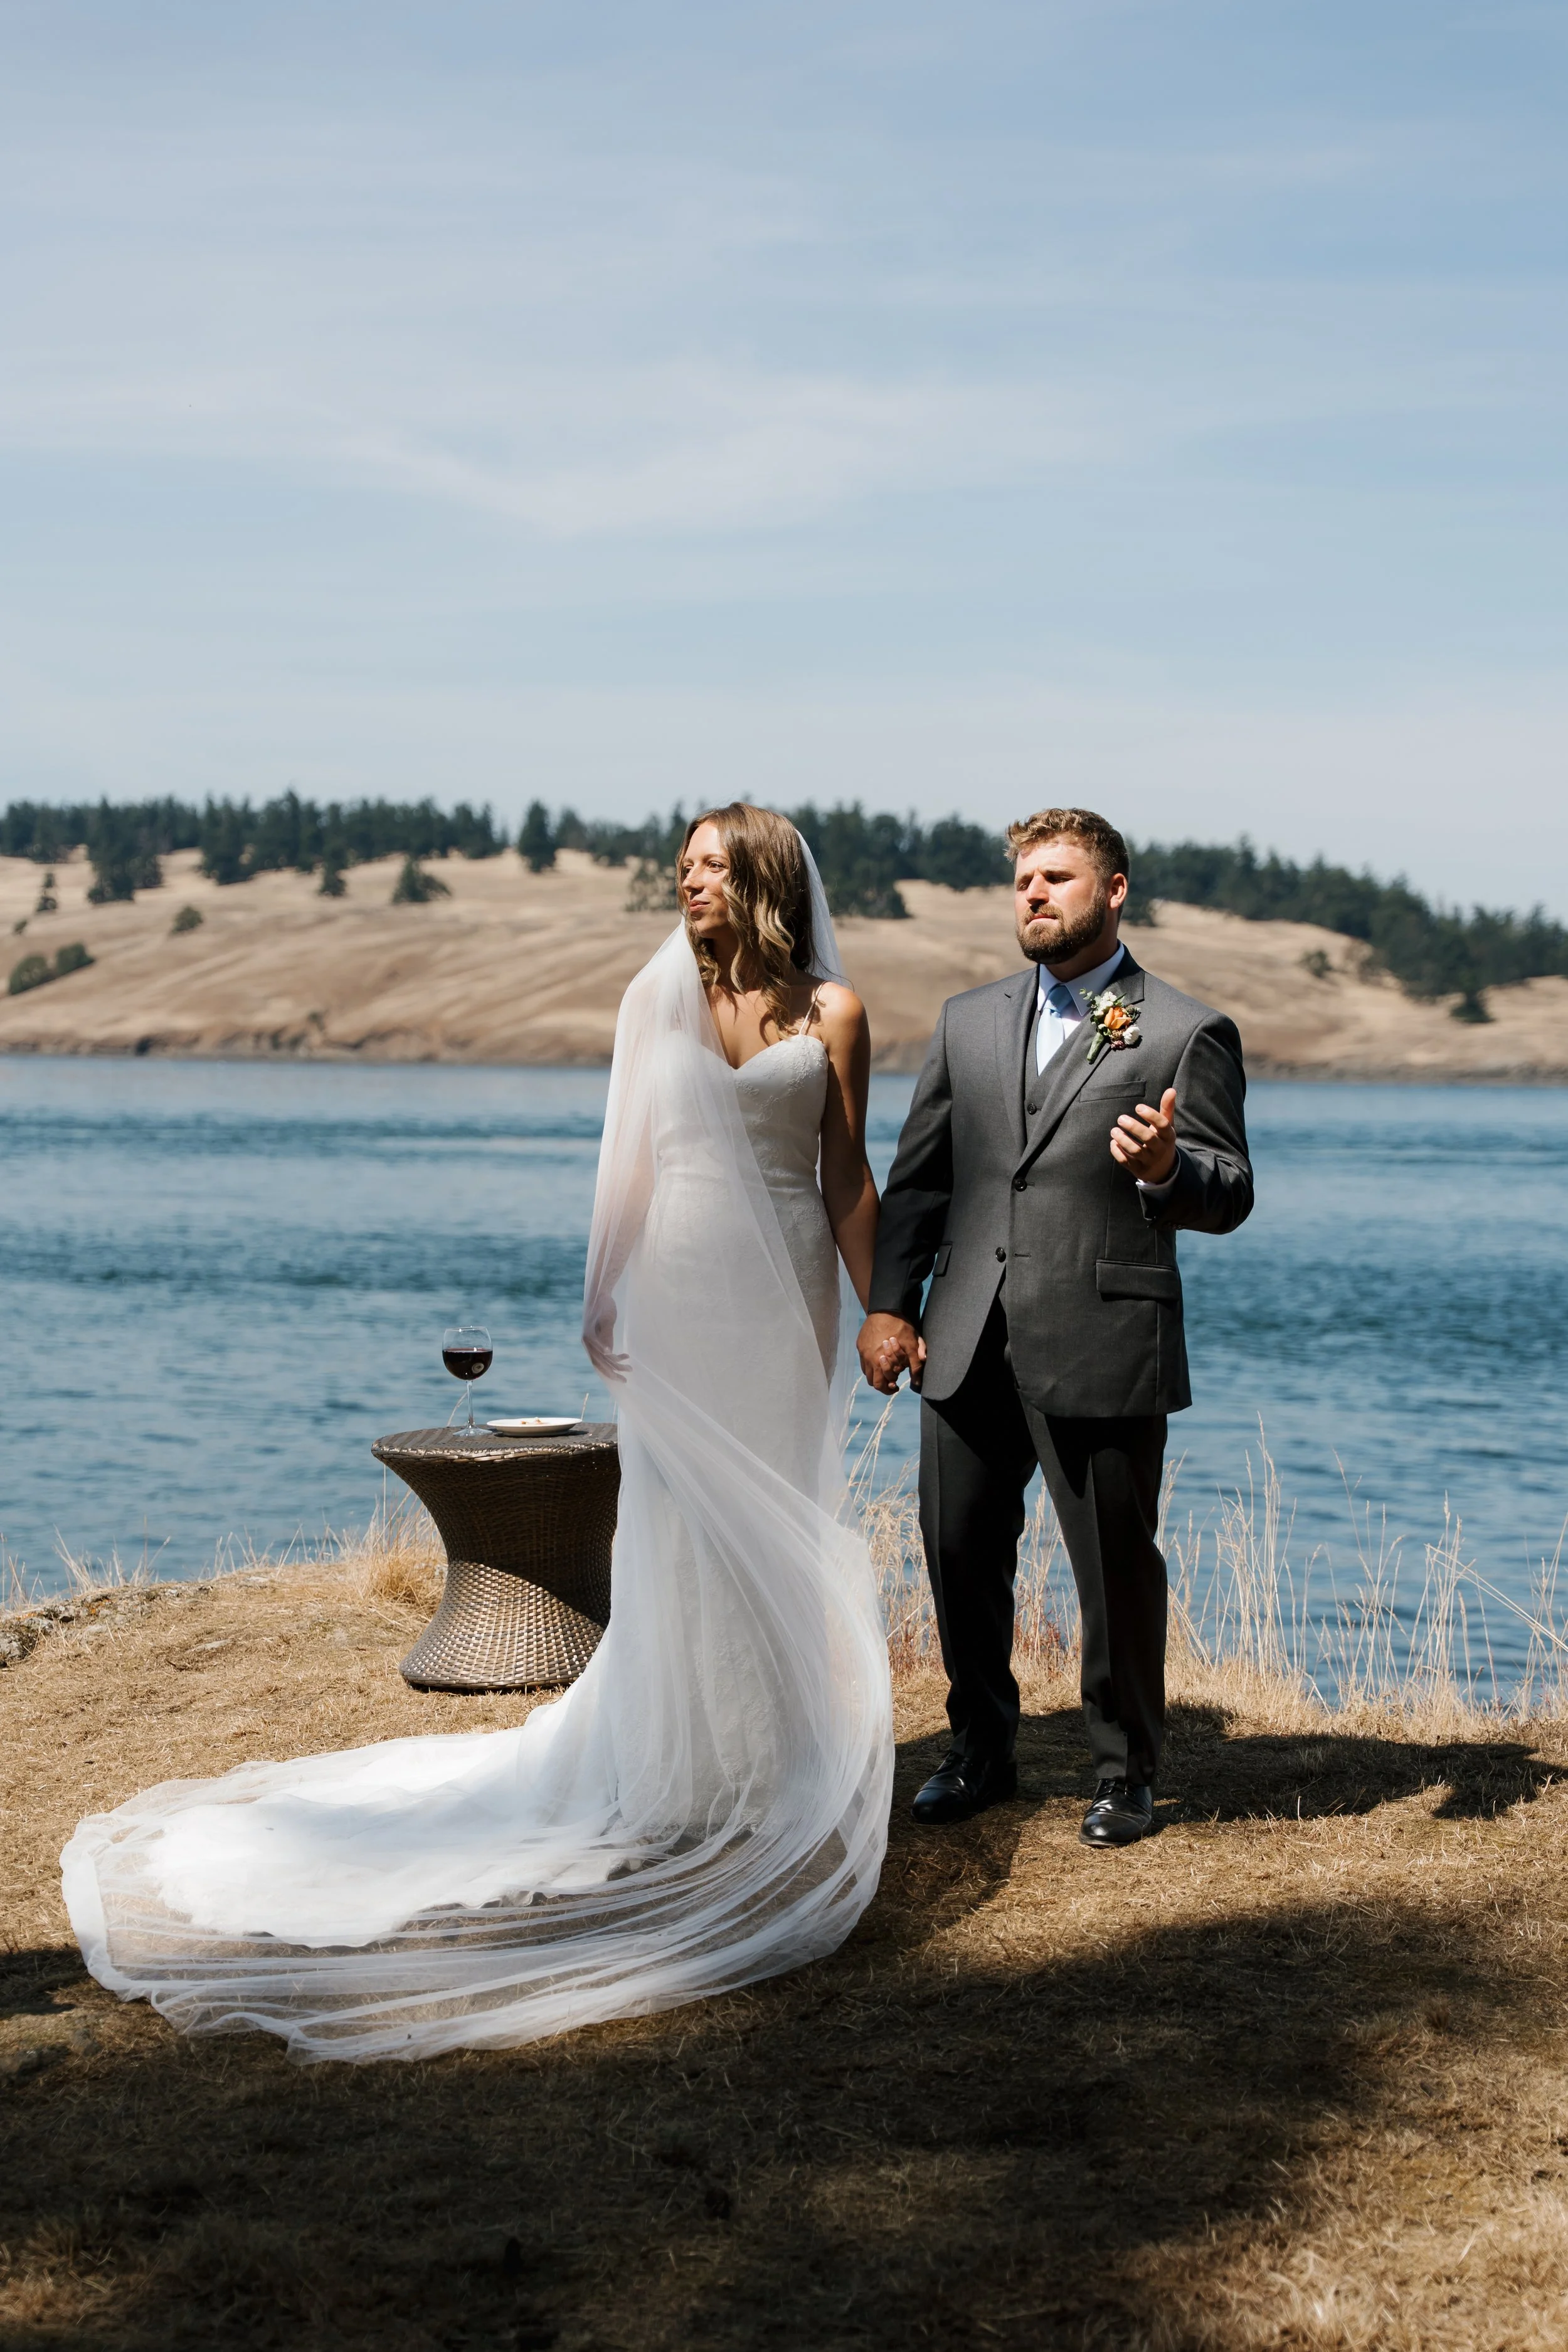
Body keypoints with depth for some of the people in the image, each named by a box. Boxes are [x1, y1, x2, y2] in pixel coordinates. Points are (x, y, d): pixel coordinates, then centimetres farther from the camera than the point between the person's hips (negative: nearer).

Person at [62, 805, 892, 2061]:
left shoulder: (831, 1012, 1)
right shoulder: (655, 996, 5)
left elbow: (849, 1182, 2)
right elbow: (632, 1160, 5)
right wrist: (604, 1294, -3)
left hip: (784, 1296, 0)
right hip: (677, 1292, 1)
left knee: (779, 1523, 6)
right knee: (678, 1525, 2)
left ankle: (775, 1766, 19)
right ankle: (683, 1777, 14)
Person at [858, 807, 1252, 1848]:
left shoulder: (1187, 1033, 0)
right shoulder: (969, 1021, 14)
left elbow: (1232, 1194, -3)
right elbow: (918, 1173, 14)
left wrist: (1167, 1169, -24)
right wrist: (889, 1302, 5)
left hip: (1104, 1348, -4)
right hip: (968, 1343, 5)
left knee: (1117, 1568, 3)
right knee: (961, 1553, 11)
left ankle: (1126, 1774, 20)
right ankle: (983, 1750, 30)